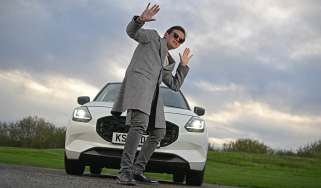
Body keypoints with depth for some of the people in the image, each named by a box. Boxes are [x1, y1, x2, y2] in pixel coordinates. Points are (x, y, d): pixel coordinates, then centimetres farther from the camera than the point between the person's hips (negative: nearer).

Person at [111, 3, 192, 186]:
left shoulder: (168, 62, 34)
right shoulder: (153, 36, 18)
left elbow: (175, 85, 26)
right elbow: (132, 31, 1)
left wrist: (184, 65, 23)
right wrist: (140, 20, -19)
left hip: (152, 92, 9)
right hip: (139, 80, -9)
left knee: (158, 133, 6)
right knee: (140, 123, -27)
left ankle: (137, 170, 8)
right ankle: (125, 171, -36)